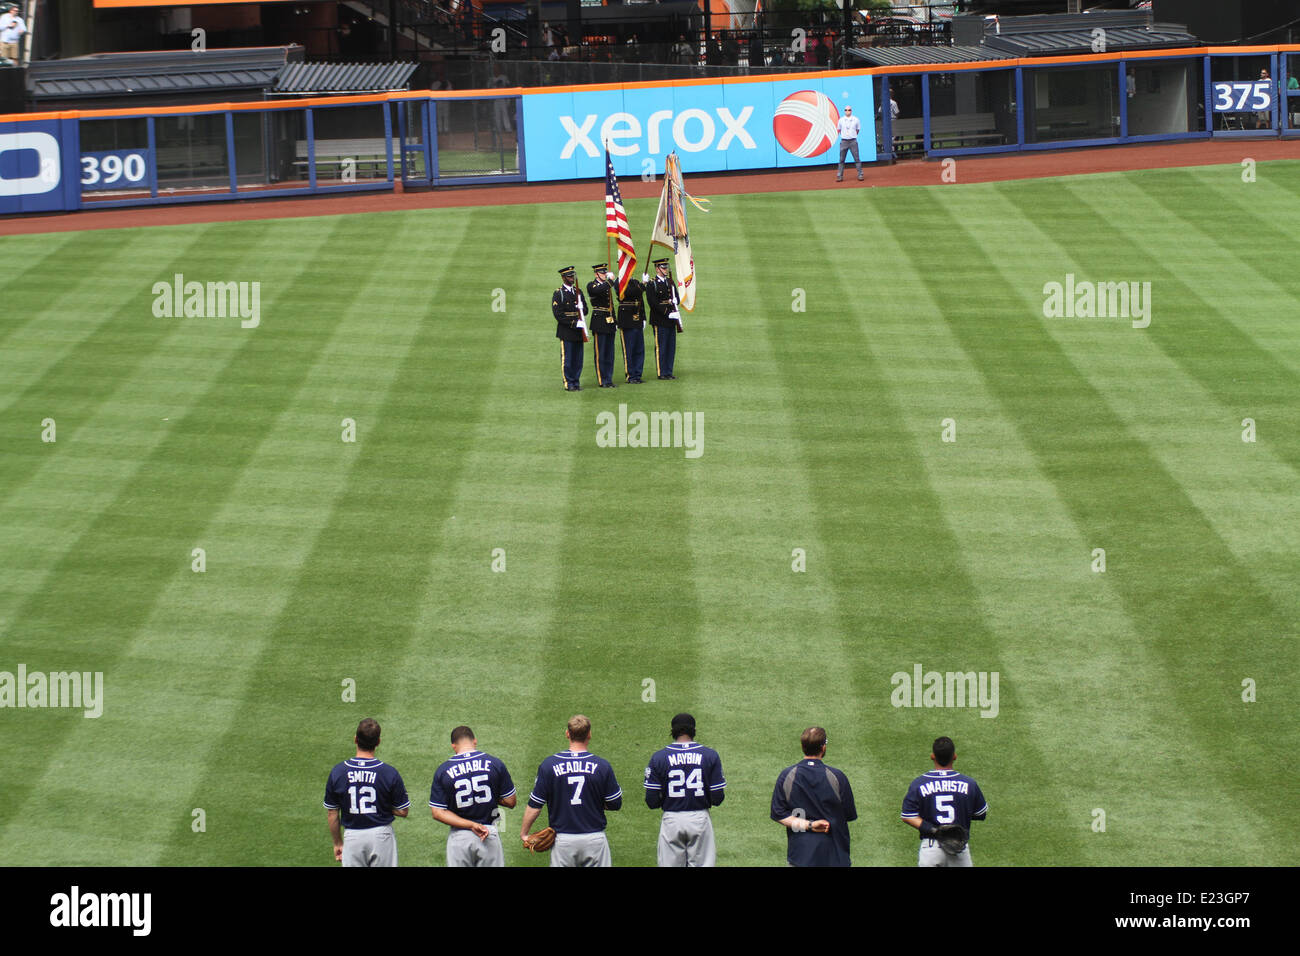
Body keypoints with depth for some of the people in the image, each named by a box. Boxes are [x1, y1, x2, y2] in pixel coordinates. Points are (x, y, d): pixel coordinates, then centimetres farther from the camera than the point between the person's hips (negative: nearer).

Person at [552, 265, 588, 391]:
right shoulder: (559, 293, -5)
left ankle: (576, 382, 15)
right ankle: (568, 384, 3)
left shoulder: (578, 291, 14)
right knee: (567, 359, -3)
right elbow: (558, 314, -12)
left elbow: (585, 309, 18)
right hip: (566, 331, -6)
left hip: (578, 330, 6)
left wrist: (581, 307, -7)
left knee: (578, 359, 7)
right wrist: (575, 323, -17)